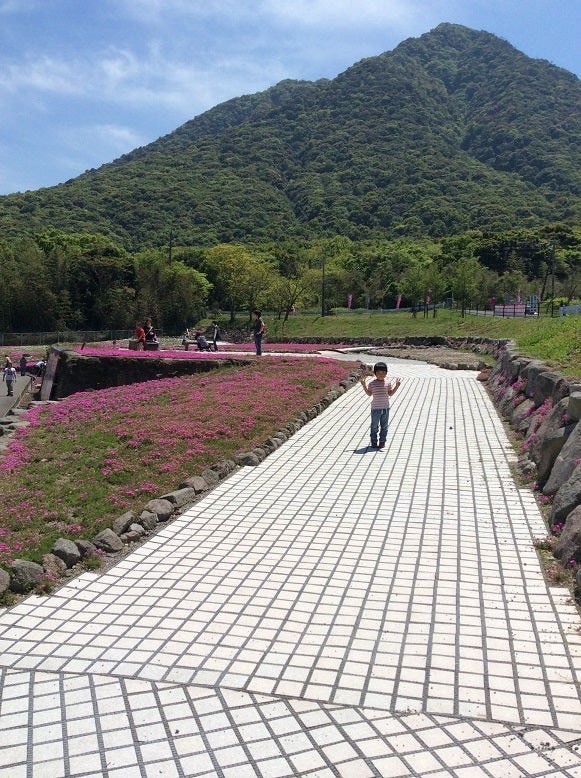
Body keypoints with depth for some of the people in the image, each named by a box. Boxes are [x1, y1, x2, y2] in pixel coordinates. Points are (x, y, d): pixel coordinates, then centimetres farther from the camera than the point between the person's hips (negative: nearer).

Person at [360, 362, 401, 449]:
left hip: (385, 408, 3)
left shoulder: (388, 383, 3)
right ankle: (374, 442, 14)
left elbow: (390, 393, 7)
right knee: (374, 426, 4)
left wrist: (396, 386, -3)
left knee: (384, 426, 9)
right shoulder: (372, 383, -4)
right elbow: (369, 393, -2)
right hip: (375, 408, -2)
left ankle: (382, 442, 19)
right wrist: (364, 386, -13)